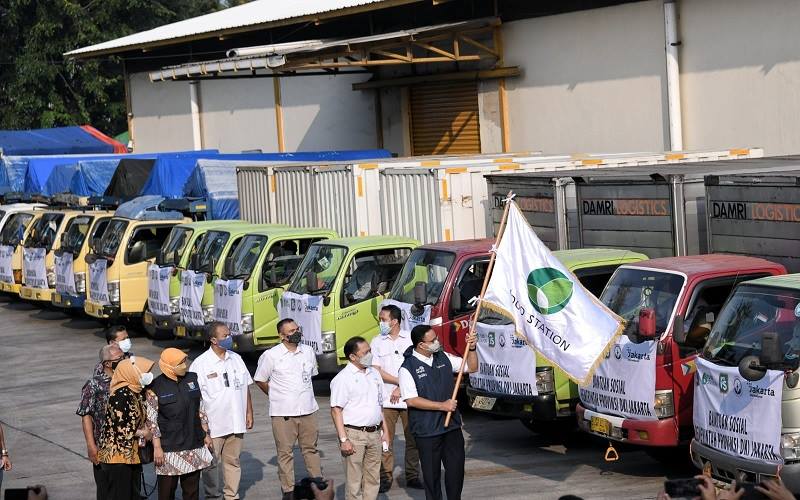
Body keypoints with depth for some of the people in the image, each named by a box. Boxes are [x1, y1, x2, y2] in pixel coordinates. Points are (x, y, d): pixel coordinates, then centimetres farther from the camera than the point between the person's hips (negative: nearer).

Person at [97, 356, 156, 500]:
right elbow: (122, 428, -23)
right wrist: (144, 433, -8)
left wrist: (146, 430, 0)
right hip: (118, 455, -10)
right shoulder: (121, 395, -19)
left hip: (132, 454, 10)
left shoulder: (134, 392, 11)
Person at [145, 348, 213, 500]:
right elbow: (151, 420, -7)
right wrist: (157, 447, -10)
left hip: (194, 445, 5)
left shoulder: (192, 379, 7)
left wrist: (206, 434, 14)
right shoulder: (155, 387, -8)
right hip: (169, 447, -5)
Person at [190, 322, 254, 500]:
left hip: (236, 423, 5)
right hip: (213, 425, -5)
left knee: (233, 460, 11)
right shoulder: (201, 364, -8)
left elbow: (245, 387, 17)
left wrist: (249, 412, 14)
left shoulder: (236, 359, 9)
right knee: (212, 462, 2)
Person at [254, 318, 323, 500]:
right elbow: (260, 380, 2)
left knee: (310, 449, 12)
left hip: (308, 410, 4)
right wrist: (277, 396, 7)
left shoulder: (308, 352, 5)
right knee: (285, 452, 2)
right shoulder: (271, 355, -8)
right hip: (283, 413, -4)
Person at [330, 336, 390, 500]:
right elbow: (336, 410, -13)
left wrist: (385, 431, 16)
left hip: (374, 433, 7)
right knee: (354, 482, -3)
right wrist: (343, 439, -18)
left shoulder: (374, 374, 13)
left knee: (373, 479, 10)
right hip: (354, 434, -7)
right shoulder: (343, 378, -9)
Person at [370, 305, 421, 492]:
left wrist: (401, 388, -7)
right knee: (386, 439, -2)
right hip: (386, 399, 0)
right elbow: (376, 371, -1)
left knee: (413, 438, 4)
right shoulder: (377, 342, 5)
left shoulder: (410, 338, 3)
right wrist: (400, 381, -9)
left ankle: (412, 475, 14)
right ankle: (385, 477, 4)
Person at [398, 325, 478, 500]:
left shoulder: (443, 357, 5)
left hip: (452, 426, 5)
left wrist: (471, 348, -6)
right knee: (432, 472, 6)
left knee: (456, 468, 9)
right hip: (427, 431, -5)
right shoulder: (408, 368, -12)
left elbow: (471, 367, 13)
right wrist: (442, 406, -18)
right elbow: (411, 400, -18)